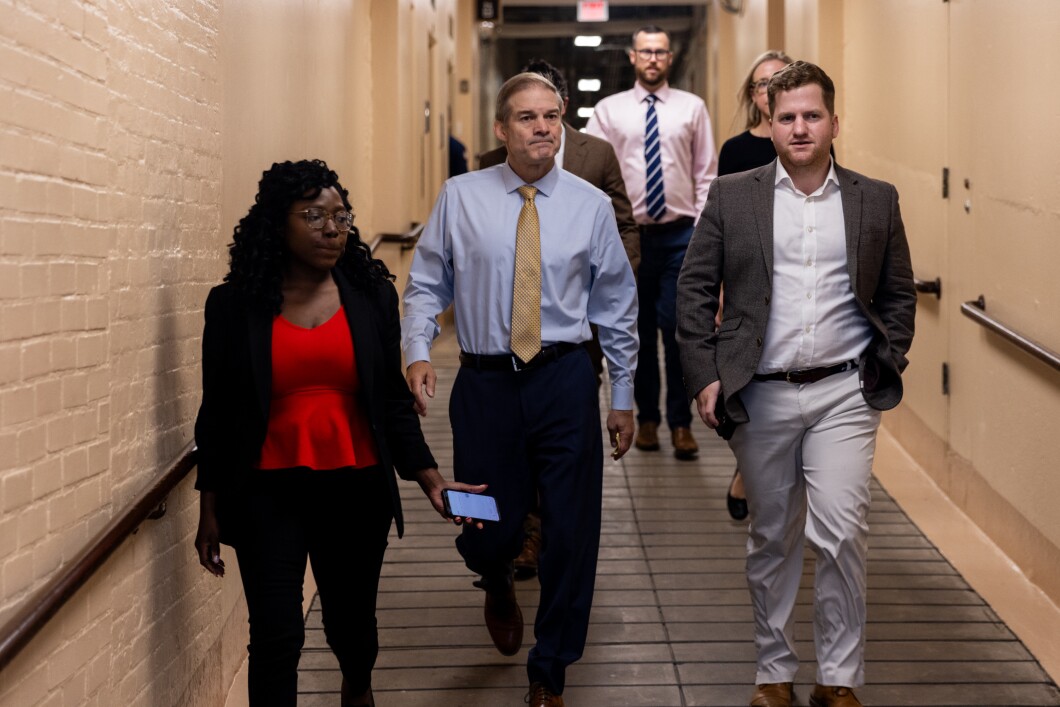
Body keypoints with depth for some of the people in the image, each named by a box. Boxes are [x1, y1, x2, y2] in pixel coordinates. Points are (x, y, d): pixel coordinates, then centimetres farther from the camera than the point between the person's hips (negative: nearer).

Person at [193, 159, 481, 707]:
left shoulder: (371, 296, 2)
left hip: (356, 491, 2)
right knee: (277, 637, -7)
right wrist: (210, 508, 3)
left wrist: (429, 477, -6)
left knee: (350, 618, 17)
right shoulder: (234, 305, -2)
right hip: (267, 495, -2)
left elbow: (394, 402, 5)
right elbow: (216, 413, 2)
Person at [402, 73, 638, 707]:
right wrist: (418, 352, -12)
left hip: (566, 382, 1)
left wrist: (624, 397, 10)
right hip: (485, 385, 0)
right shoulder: (461, 198, 1)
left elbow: (617, 306, 9)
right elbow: (426, 287, 5)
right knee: (485, 531, 5)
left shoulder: (591, 205, 3)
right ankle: (499, 585, 46)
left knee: (571, 535, 4)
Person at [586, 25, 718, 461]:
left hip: (680, 234, 0)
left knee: (678, 329, -2)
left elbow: (707, 174, 4)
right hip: (630, 234, 1)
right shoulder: (609, 110, 4)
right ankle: (647, 418, 24)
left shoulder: (692, 108, 5)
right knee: (639, 330, 10)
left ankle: (681, 423, 10)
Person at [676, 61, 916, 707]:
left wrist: (887, 367, 1)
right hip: (759, 395, 0)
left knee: (841, 534, -9)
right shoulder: (732, 196, 3)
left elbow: (899, 295, 12)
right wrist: (705, 376, -4)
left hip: (844, 394, 0)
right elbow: (695, 290, 3)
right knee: (772, 539, 11)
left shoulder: (877, 200, 6)